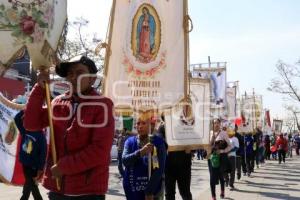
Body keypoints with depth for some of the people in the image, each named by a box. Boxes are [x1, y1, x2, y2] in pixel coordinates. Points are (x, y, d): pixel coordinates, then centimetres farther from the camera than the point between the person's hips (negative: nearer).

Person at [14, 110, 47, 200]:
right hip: (25, 163, 7)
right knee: (32, 186, 18)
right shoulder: (25, 131, 1)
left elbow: (43, 152, -17)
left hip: (33, 166, -7)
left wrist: (40, 169, -18)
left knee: (27, 189, 1)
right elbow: (17, 119, 5)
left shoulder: (41, 135, -17)